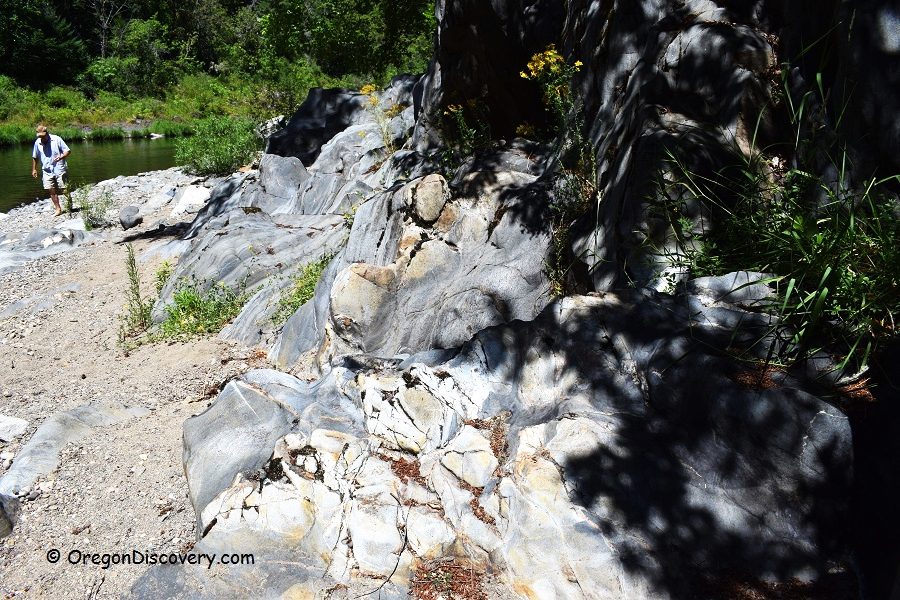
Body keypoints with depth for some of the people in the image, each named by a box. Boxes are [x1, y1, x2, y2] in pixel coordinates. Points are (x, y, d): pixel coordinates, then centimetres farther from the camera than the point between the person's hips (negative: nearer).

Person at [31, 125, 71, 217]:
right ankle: (58, 209, 7)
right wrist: (34, 169, 19)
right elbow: (35, 157, 20)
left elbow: (67, 151, -4)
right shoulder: (37, 143, 8)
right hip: (47, 171, 4)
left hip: (59, 169, -4)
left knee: (65, 190, -2)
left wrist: (61, 157, -23)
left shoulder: (57, 139, -5)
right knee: (52, 191, 0)